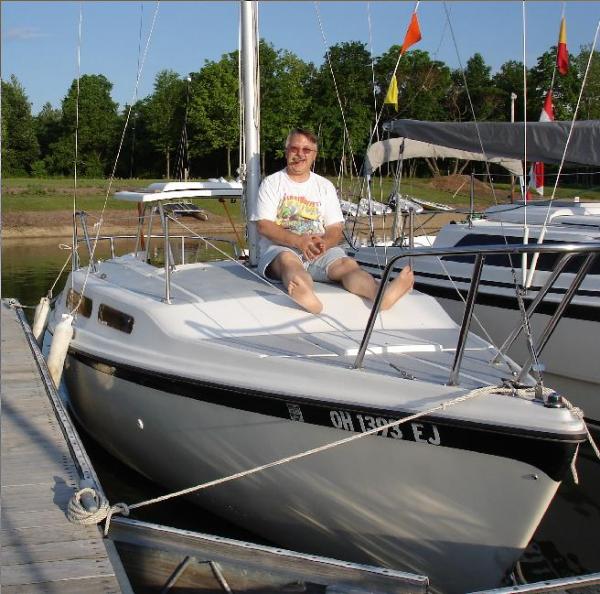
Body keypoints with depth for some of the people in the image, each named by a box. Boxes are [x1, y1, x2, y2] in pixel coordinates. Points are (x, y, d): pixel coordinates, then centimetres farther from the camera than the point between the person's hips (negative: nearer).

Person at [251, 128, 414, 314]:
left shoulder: (325, 186, 19)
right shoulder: (271, 183, 10)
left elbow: (336, 229, 12)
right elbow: (263, 226, -3)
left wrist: (324, 243, -14)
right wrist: (299, 241, -19)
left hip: (321, 251, 3)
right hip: (281, 247, -3)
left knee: (347, 263, -27)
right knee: (288, 260, -38)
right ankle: (307, 296, -73)